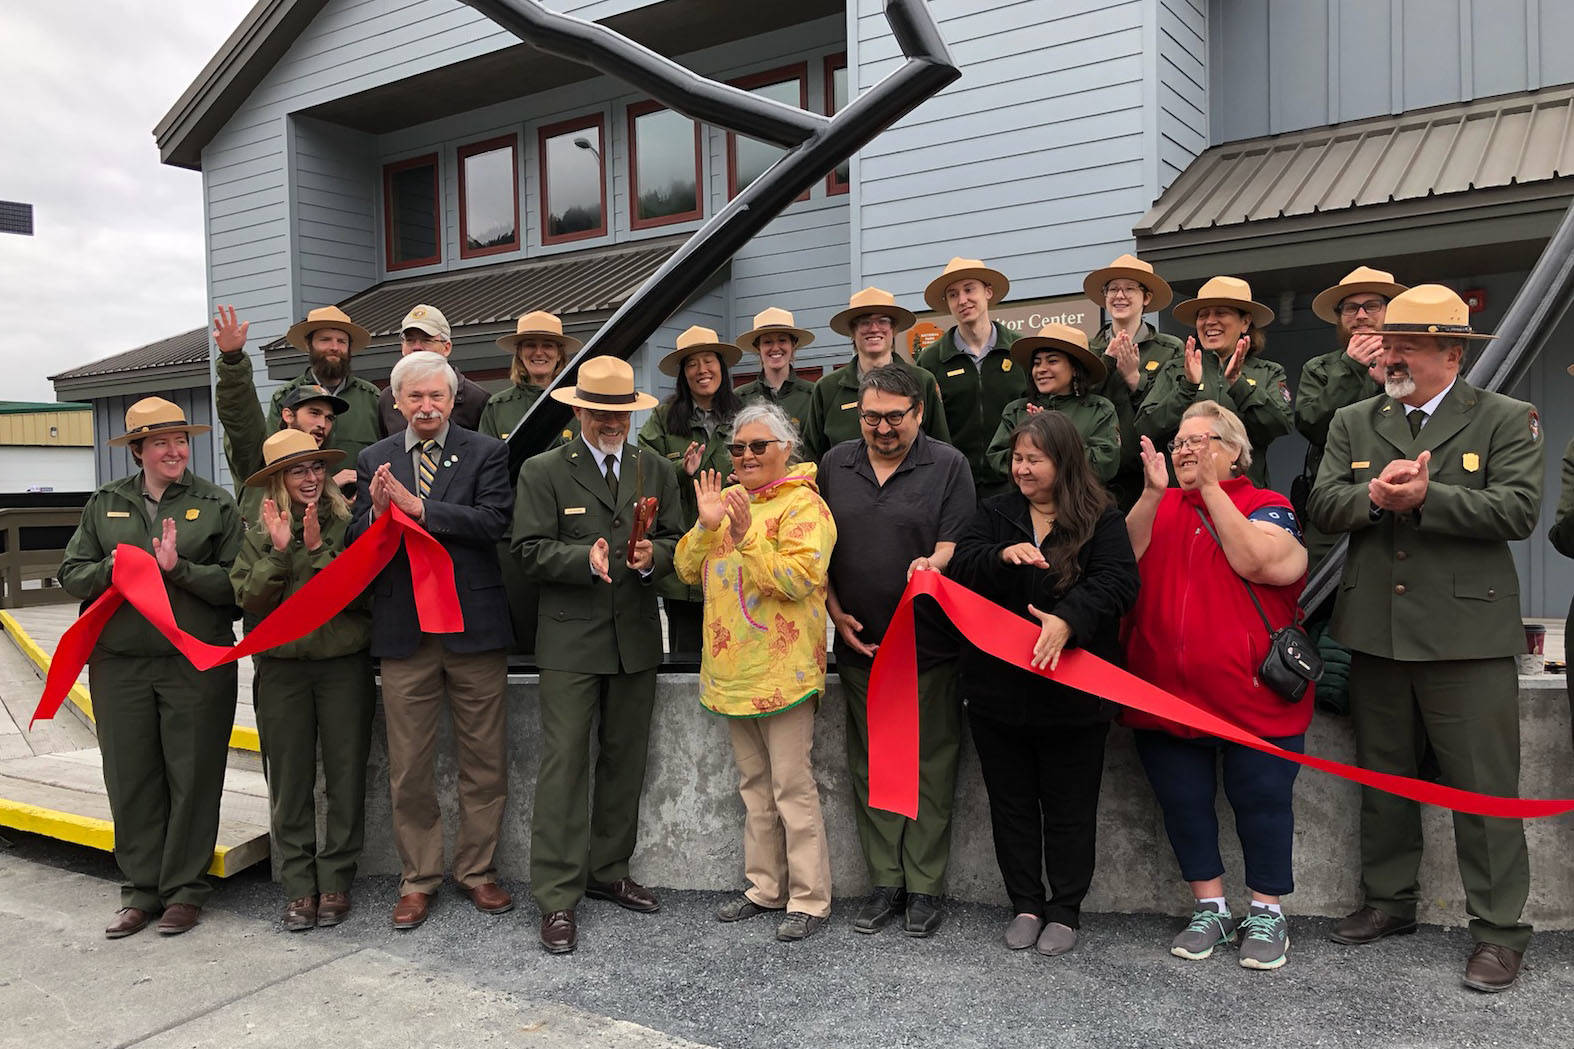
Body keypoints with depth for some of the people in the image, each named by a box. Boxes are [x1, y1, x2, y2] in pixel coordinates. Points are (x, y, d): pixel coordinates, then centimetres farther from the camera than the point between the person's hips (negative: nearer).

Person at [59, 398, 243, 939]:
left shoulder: (216, 504, 1)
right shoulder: (104, 504, 11)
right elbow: (71, 574, 9)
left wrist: (179, 568, -18)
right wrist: (111, 568, -11)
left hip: (197, 663, -3)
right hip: (119, 663, 3)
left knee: (193, 777, 4)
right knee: (130, 779, 8)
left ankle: (185, 889, 18)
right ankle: (141, 890, 22)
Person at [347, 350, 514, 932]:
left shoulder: (486, 452, 1)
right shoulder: (374, 460, 9)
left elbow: (492, 522, -14)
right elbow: (355, 545, 3)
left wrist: (417, 506, -19)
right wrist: (376, 511, -17)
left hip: (474, 626, -1)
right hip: (405, 631, 2)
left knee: (485, 763, 8)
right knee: (409, 768, 8)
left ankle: (477, 871, 25)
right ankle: (418, 879, 24)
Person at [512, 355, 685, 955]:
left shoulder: (657, 471, 12)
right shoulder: (543, 472, 0)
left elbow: (675, 541, 10)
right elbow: (532, 552, -7)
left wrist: (652, 556, -12)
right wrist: (587, 559, -23)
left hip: (637, 637, 4)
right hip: (571, 640, -4)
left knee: (625, 762, 13)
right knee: (564, 764, -5)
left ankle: (608, 872, 28)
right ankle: (557, 898, 3)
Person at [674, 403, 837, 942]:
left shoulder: (803, 504, -9)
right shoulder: (725, 500, 13)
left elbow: (800, 578, -21)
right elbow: (688, 570, 7)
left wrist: (747, 536, -27)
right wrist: (706, 525, -9)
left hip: (782, 669, -8)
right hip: (732, 668, 8)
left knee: (792, 785, -3)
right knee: (754, 783, 16)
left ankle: (809, 899, 8)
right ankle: (765, 886, 28)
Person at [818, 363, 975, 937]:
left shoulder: (948, 465, -1)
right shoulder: (835, 464, 9)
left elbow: (958, 543, -8)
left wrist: (932, 564, -29)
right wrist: (835, 611, 3)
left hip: (928, 646, -3)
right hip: (858, 643, 4)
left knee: (931, 767, 3)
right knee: (870, 766, 10)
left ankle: (925, 886, 15)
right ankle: (885, 882, 21)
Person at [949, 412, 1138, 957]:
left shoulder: (1101, 519, -5)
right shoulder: (995, 513, 6)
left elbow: (1117, 583, -19)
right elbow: (961, 569, -7)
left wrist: (1069, 619, -35)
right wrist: (1003, 556, -28)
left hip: (1072, 692, -3)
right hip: (999, 688, 3)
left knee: (1069, 809, 9)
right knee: (1012, 804, 13)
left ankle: (1065, 910, 26)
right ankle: (1026, 905, 29)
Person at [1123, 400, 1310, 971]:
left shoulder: (1267, 506, 1)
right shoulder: (1160, 506, 13)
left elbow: (1255, 561, -19)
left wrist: (1211, 487, -15)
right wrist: (1153, 493, -13)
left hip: (1249, 690, -4)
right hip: (1165, 687, 4)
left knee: (1261, 798, 5)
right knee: (1182, 801, 10)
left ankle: (1266, 914, 21)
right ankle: (1210, 909, 25)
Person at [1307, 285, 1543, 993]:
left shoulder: (1507, 420, 0)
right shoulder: (1353, 422, 11)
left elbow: (1517, 510, -12)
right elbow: (1322, 505, 2)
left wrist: (1424, 496, -20)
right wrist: (1374, 494, -17)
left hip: (1468, 634, -4)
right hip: (1376, 632, 4)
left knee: (1483, 788, 1)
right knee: (1382, 779, 15)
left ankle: (1499, 932, 14)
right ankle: (1388, 901, 31)